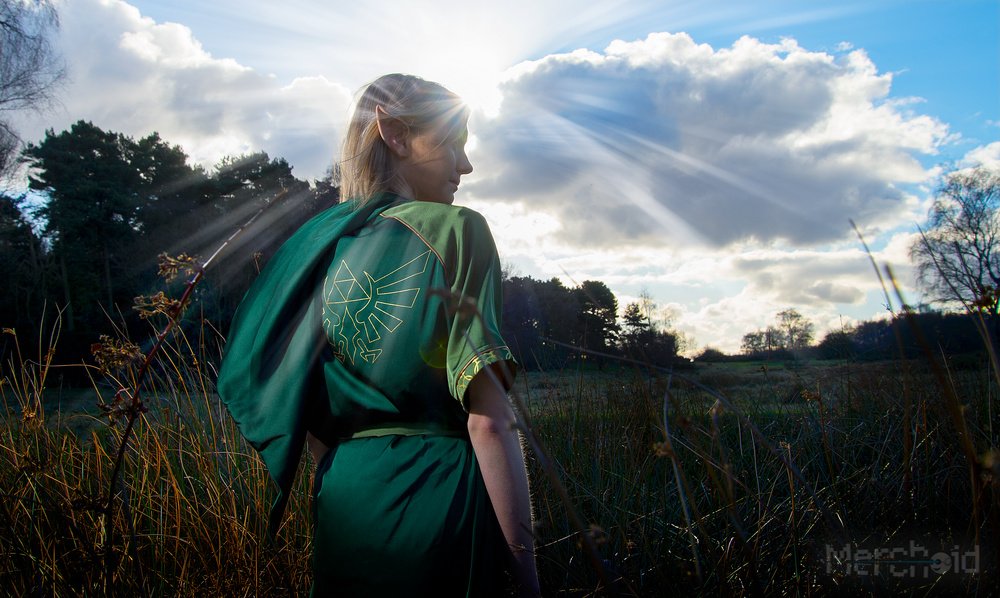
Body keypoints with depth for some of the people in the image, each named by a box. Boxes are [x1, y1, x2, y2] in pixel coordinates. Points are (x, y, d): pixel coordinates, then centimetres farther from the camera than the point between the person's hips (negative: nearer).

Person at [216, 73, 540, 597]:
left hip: (341, 497, 6)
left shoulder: (321, 245, 7)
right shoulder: (455, 230, -10)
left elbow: (305, 414, 10)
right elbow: (489, 419, -17)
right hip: (438, 494, -5)